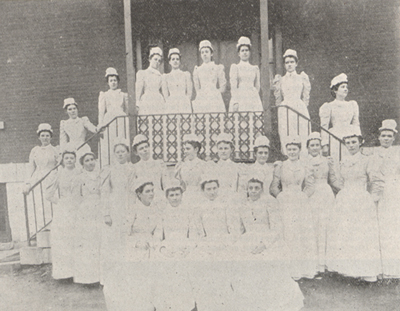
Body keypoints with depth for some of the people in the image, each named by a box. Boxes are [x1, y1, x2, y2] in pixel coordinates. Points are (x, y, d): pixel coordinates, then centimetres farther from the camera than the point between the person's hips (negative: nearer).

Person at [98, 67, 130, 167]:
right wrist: (100, 126, -4)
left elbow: (127, 110, 15)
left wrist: (128, 124, 5)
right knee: (108, 147, -7)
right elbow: (101, 112, 9)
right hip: (109, 123, -1)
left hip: (122, 123, 1)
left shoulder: (123, 95, 17)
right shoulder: (104, 95, 15)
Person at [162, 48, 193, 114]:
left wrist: (184, 101, -1)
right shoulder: (165, 77, 12)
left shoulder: (186, 74, 12)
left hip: (185, 106, 0)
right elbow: (165, 94, 7)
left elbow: (189, 92, 7)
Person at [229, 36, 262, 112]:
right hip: (240, 98, -3)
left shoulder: (255, 68, 16)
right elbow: (233, 86, -1)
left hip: (253, 98, 3)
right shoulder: (235, 67, 7)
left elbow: (257, 86, 18)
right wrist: (235, 102, -11)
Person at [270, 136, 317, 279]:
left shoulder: (305, 166, 9)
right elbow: (274, 187, 7)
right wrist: (282, 197, -3)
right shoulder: (281, 166, 6)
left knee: (307, 235, -2)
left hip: (303, 204, 2)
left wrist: (305, 196, 1)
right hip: (287, 206, -1)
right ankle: (293, 271, 2)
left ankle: (307, 270, 9)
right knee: (290, 236, -6)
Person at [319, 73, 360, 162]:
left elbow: (356, 125, 17)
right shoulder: (328, 107, 2)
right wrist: (325, 144, -9)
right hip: (335, 140, -4)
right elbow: (324, 127, -2)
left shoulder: (353, 105, 16)